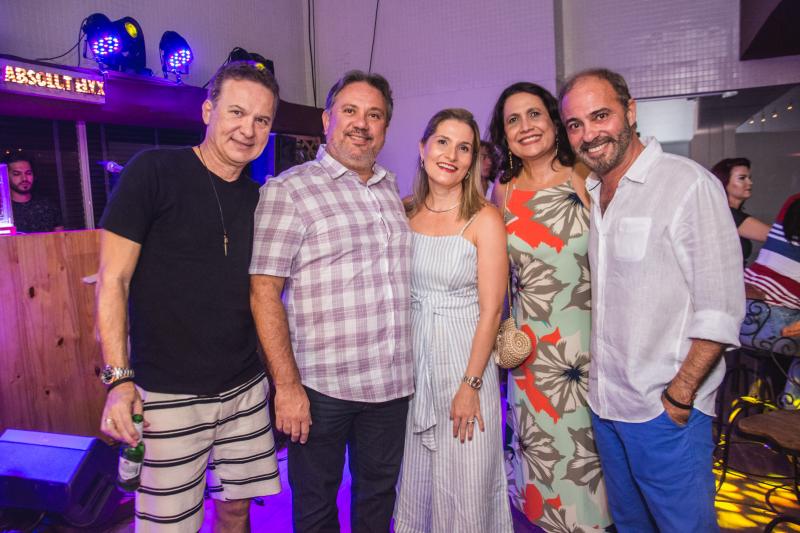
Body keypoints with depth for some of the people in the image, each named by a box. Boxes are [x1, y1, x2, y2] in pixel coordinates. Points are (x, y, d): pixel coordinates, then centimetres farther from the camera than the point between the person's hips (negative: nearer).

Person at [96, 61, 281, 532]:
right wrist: (119, 379, -16)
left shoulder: (259, 198, 6)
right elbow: (112, 281, -10)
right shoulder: (153, 172, -10)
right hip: (169, 395, -4)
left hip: (246, 388, 5)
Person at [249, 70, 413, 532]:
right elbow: (264, 292, -11)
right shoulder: (289, 190, -7)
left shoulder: (392, 190, 10)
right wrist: (287, 386, -15)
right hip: (321, 386, -4)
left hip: (393, 383, 5)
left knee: (380, 492, 19)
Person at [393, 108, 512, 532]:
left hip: (465, 357, -4)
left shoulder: (485, 219, -10)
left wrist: (471, 384, -14)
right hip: (412, 357, 4)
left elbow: (491, 311, -12)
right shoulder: (405, 213, 2)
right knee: (416, 478, 18)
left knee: (464, 483, 10)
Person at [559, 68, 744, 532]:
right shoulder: (590, 193, 7)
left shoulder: (690, 184, -13)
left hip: (666, 408, -6)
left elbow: (719, 310, -15)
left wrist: (679, 395, -16)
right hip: (603, 402, 7)